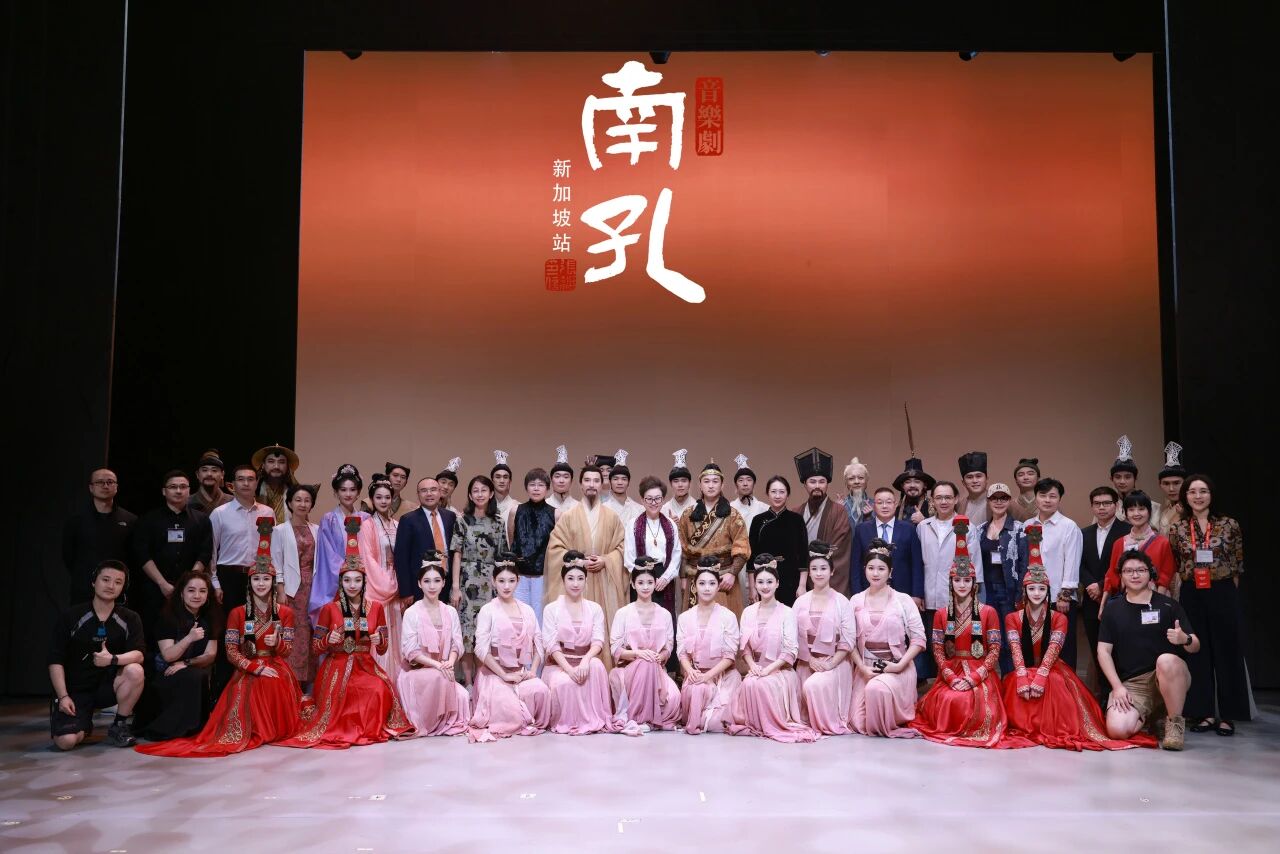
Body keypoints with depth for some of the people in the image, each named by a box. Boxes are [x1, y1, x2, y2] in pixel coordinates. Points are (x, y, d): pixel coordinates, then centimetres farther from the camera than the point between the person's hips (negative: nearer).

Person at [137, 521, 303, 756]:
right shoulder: (237, 613, 5)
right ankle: (254, 730, -15)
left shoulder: (285, 612, 9)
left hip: (276, 669, 1)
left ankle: (276, 728, -11)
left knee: (276, 684, -34)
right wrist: (256, 667, -15)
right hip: (247, 673, -1)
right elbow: (231, 652, 0)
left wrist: (277, 643, -17)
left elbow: (287, 651, 8)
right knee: (251, 686, -35)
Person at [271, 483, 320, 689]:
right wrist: (280, 592, -8)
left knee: (310, 636, 3)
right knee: (292, 636, -7)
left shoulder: (317, 530, 11)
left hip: (313, 589, 3)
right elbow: (276, 564, -1)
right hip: (291, 589, -3)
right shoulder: (280, 530, 2)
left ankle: (308, 686, 9)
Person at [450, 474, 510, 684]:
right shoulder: (463, 521, 2)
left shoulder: (498, 523, 10)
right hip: (467, 582, -2)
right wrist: (455, 587, -6)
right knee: (467, 630, -2)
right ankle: (468, 682, 6)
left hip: (490, 584, 2)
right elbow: (457, 555, -1)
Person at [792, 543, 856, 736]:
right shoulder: (801, 602, 7)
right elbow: (795, 638, 4)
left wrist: (831, 663, -14)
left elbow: (849, 641, -4)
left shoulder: (841, 602, 0)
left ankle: (830, 723, -5)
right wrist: (811, 660, -9)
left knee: (815, 685, -29)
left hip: (835, 663, -3)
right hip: (807, 663, 3)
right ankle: (813, 723, 14)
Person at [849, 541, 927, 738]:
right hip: (865, 668, 3)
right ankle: (873, 727, 28)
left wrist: (899, 665, -15)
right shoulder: (856, 601, 5)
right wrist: (863, 668, -9)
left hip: (896, 668, -3)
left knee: (877, 688, -35)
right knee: (858, 724, -10)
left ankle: (889, 725, -2)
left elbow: (918, 639, -4)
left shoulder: (903, 601, -2)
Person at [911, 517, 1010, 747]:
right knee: (949, 701, -27)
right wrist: (951, 678, -13)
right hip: (950, 674, 2)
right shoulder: (941, 614, 10)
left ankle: (972, 730, 5)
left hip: (980, 674, -1)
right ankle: (949, 728, 5)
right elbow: (938, 651, 4)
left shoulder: (988, 612, 2)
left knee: (976, 707, -28)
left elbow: (995, 651, -3)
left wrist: (973, 678, -15)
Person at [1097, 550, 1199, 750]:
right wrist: (1117, 686, -8)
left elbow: (1195, 647, 2)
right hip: (1130, 683, 2)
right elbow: (1103, 651, 5)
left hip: (1170, 676, -1)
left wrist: (1185, 640, -23)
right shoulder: (1113, 610, 9)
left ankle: (1175, 721, -14)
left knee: (1166, 660, -37)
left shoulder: (1168, 606, 4)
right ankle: (1148, 715, 13)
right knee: (1117, 730, -24)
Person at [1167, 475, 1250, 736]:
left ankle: (1227, 714, 11)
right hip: (1191, 596, 2)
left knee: (1226, 651, 2)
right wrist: (1189, 580, 2)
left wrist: (1226, 590, 1)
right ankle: (1204, 712, 14)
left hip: (1223, 594, -2)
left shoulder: (1229, 525, -1)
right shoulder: (1178, 530, 4)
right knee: (1197, 652, 6)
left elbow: (1238, 565, 4)